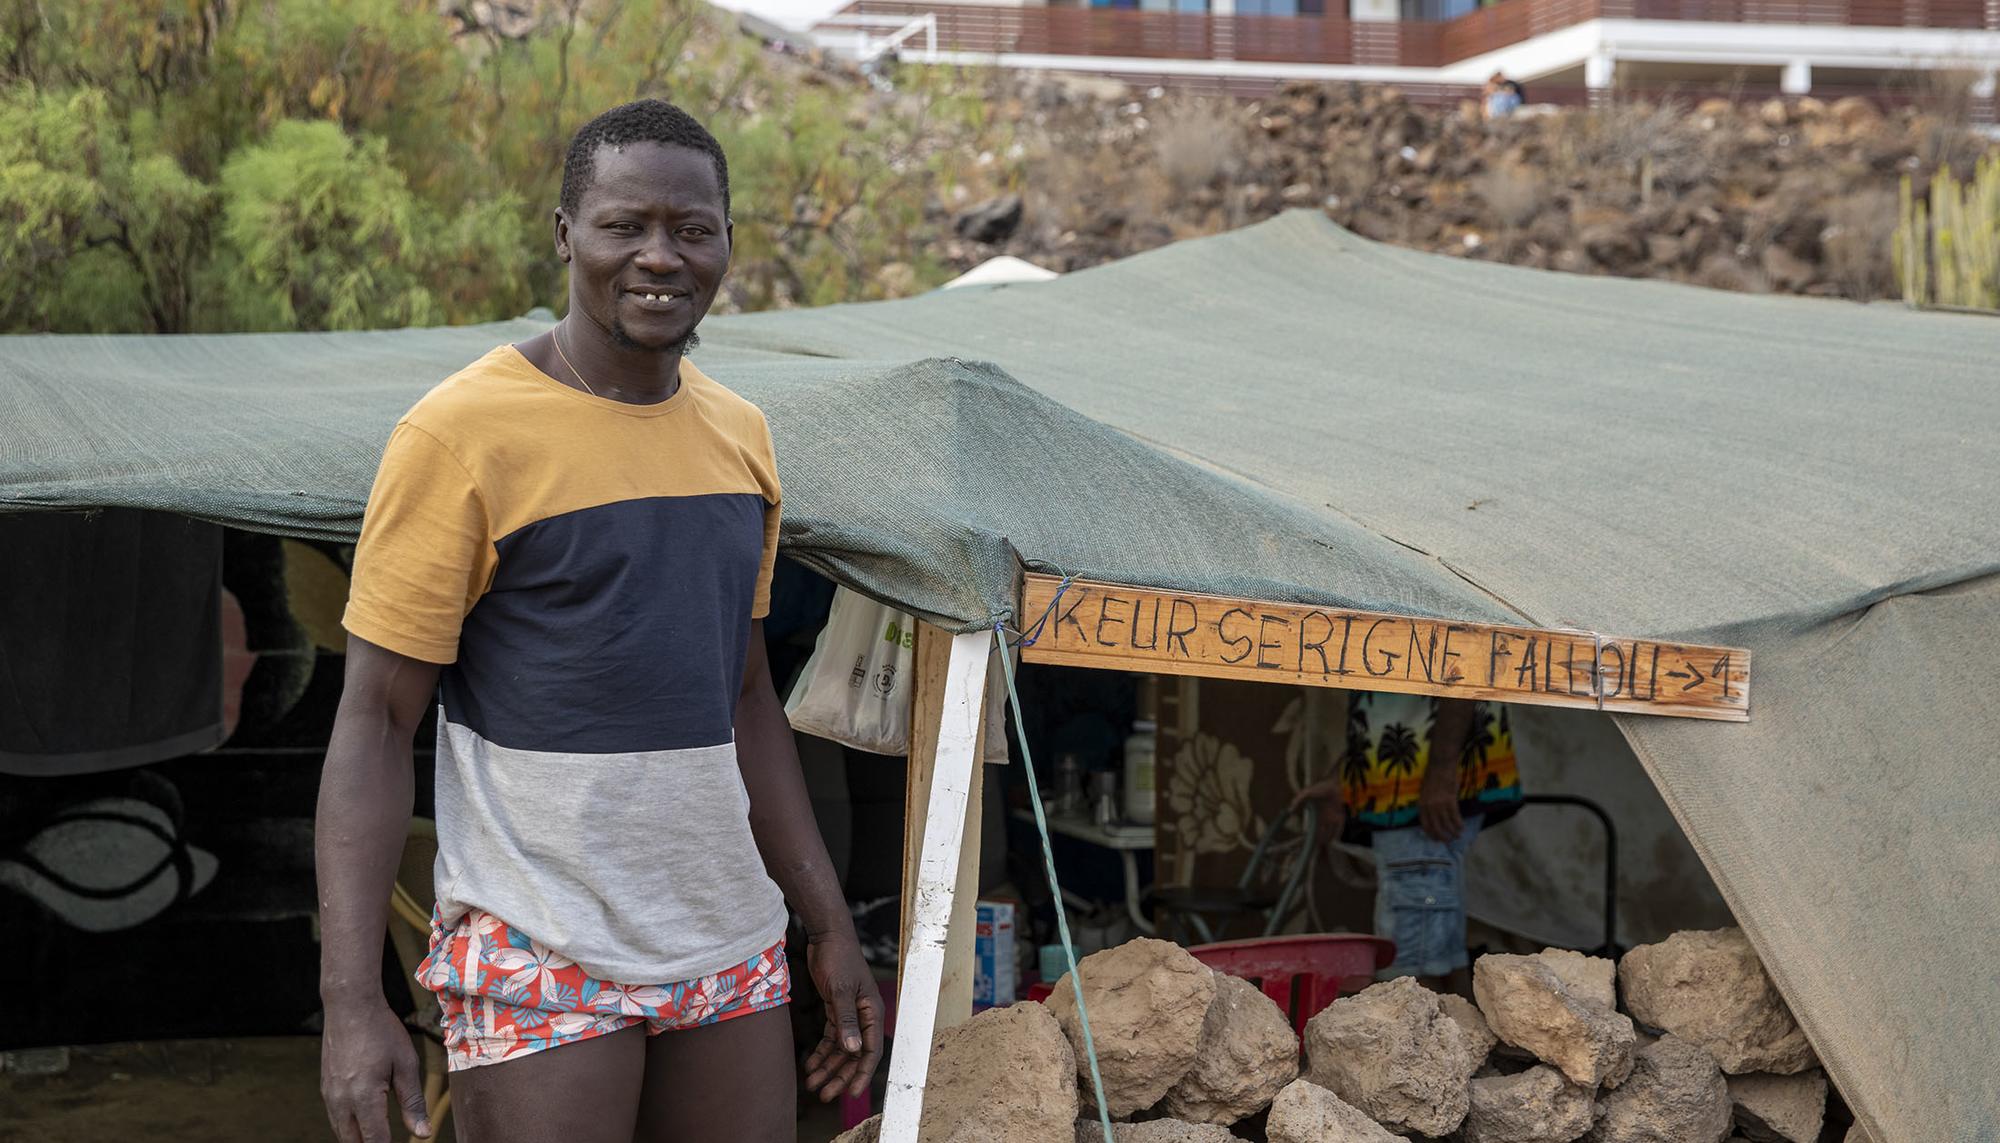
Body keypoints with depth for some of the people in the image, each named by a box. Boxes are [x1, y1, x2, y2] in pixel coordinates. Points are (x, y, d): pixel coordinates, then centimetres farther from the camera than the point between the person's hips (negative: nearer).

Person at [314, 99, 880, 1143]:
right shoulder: (464, 433, -10)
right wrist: (351, 1000, -17)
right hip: (541, 963, -6)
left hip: (732, 952, 6)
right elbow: (375, 721, -10)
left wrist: (831, 927, 16)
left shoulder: (740, 436, 9)